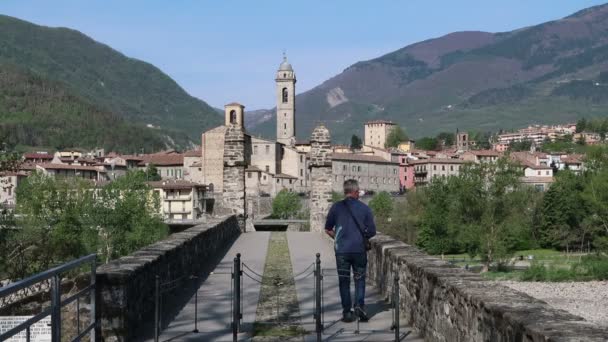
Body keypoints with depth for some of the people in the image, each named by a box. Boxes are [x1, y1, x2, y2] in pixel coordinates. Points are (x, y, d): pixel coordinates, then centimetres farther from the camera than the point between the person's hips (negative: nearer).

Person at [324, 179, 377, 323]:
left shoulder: (336, 207, 0)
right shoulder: (364, 208, -1)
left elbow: (328, 229, 4)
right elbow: (372, 231, 1)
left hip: (342, 250, 0)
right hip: (359, 250, 0)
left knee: (344, 281, 8)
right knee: (359, 279, 12)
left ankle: (347, 312, 7)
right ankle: (359, 305, -6)